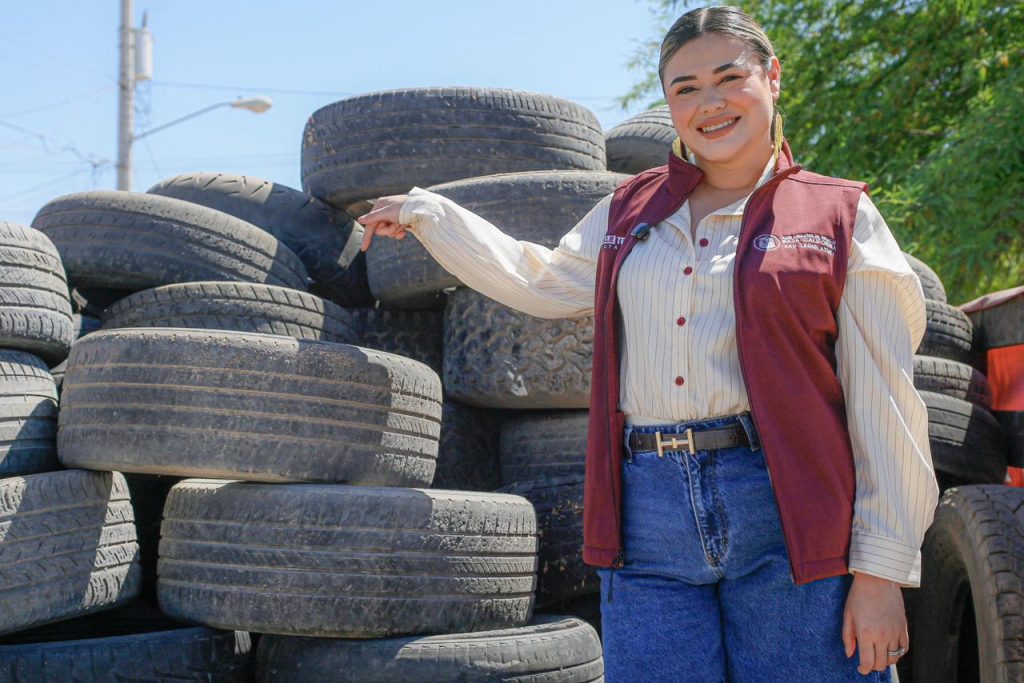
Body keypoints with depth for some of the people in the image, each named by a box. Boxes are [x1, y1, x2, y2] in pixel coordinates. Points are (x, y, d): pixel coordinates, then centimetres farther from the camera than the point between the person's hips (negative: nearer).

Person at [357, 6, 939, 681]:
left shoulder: (840, 216, 5)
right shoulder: (631, 210, 17)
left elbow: (883, 405, 0)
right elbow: (541, 280, 34)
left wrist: (880, 569, -5)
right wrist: (426, 212, 36)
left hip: (785, 522, -3)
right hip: (649, 517, 3)